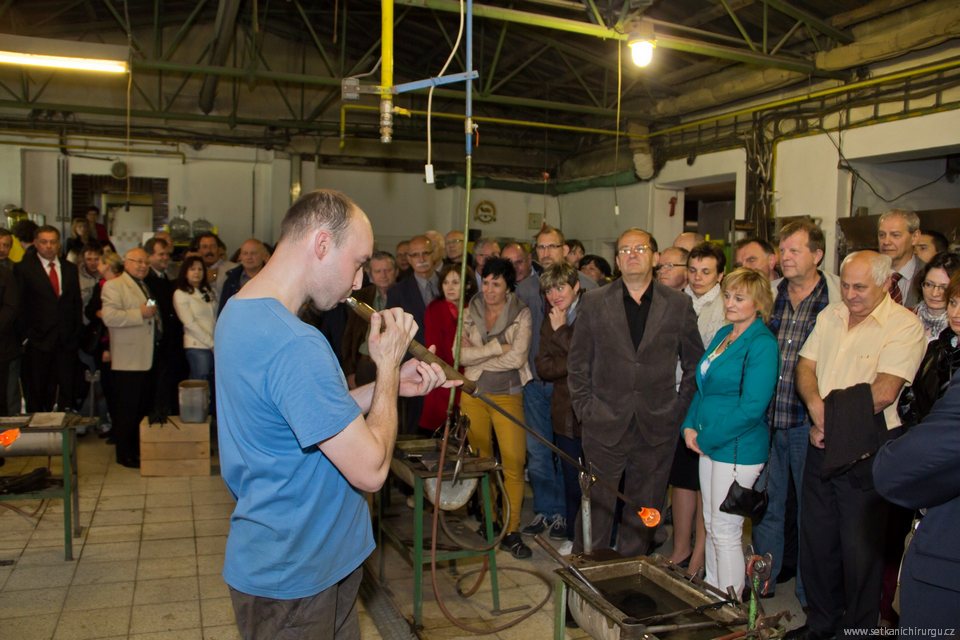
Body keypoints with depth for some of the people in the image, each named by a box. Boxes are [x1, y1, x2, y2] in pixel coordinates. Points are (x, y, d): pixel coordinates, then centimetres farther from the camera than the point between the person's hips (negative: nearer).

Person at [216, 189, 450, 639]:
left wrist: (390, 383, 2)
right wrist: (388, 365, -15)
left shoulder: (238, 313, 3)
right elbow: (370, 470, -26)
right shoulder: (295, 345, -30)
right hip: (294, 580, -9)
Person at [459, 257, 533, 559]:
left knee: (514, 463, -8)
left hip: (508, 396, -2)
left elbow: (517, 358, -14)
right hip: (474, 394, 2)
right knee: (481, 460, 10)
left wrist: (477, 356, -8)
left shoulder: (521, 314, -3)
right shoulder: (470, 312, 3)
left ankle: (511, 531, 4)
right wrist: (496, 347, -14)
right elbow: (460, 354, -7)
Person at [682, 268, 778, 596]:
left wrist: (705, 437, -14)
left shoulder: (762, 344, -15)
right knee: (711, 525, 17)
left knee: (726, 531, 1)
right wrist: (690, 426, 3)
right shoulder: (723, 334, 11)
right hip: (709, 445, 8)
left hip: (738, 449, -8)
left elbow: (752, 407, -20)